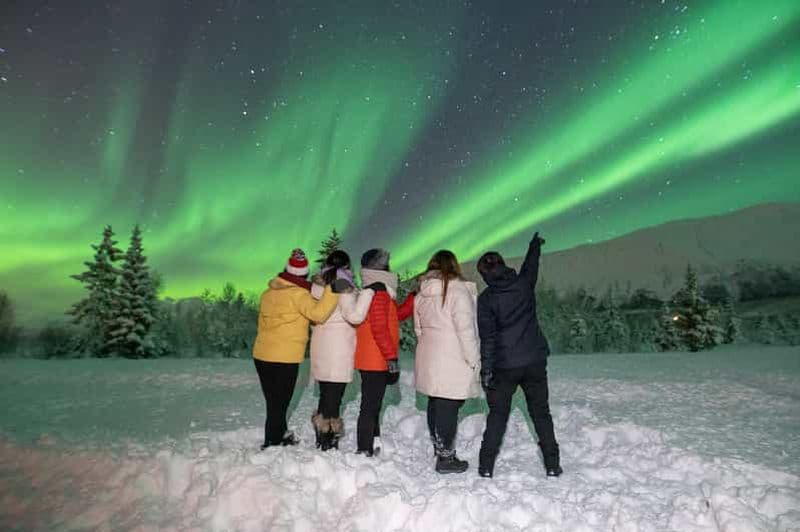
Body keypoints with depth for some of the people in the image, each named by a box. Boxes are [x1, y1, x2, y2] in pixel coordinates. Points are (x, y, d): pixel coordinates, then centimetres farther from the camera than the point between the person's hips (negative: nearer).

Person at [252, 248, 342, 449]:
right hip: (285, 358, -7)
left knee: (273, 401, 19)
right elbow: (318, 313, -28)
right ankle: (272, 444, 13)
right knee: (279, 404, 5)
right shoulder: (298, 294, -15)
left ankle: (280, 436, 37)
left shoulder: (268, 292, 8)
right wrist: (332, 291, -31)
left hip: (261, 355, 7)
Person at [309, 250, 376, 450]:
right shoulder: (343, 286, -14)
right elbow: (354, 315, -25)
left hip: (320, 346, 7)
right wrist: (368, 291, -22)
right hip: (339, 349, -7)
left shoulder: (317, 285, 8)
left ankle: (322, 439, 27)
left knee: (325, 394, 17)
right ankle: (329, 439, 10)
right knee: (334, 396, 2)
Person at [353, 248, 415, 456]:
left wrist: (414, 296, 21)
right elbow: (379, 328, -23)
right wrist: (392, 357, -21)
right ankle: (364, 450, 3)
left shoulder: (372, 291, 16)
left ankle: (372, 446, 30)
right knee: (370, 407, -4)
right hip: (376, 361, -10)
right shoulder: (379, 293, -16)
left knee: (372, 405, 19)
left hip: (371, 361, 10)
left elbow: (398, 314, 22)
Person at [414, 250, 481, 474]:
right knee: (449, 406, 1)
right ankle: (446, 458, 11)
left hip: (429, 359, 7)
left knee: (435, 403, 17)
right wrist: (474, 360, -8)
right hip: (454, 362, -7)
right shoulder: (458, 290, -13)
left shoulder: (421, 294, 9)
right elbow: (465, 329, -15)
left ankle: (439, 449, 32)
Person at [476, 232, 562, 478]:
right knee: (541, 413, 15)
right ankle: (552, 464, 19)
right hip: (535, 361, 2)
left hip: (504, 366, -2)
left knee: (497, 415, 11)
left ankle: (486, 466, 13)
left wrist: (485, 369, -7)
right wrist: (536, 245, 41)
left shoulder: (486, 298, -10)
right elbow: (531, 264, 21)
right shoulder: (523, 284, -2)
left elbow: (487, 337, -11)